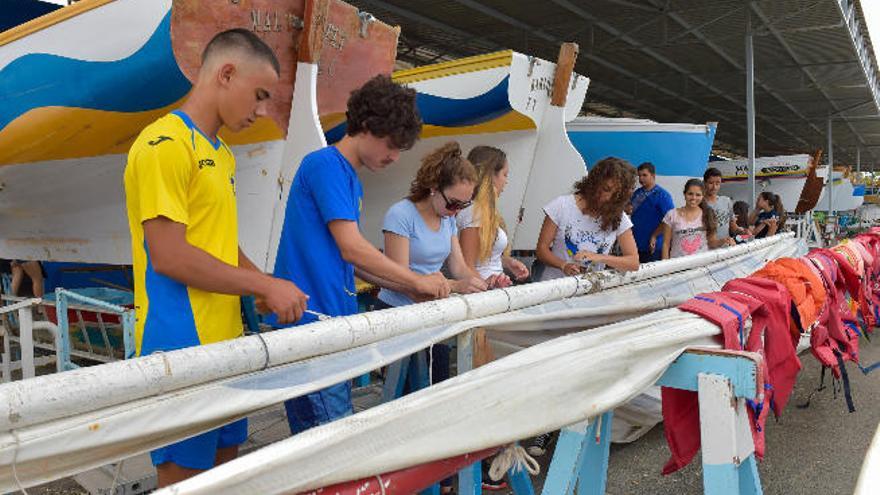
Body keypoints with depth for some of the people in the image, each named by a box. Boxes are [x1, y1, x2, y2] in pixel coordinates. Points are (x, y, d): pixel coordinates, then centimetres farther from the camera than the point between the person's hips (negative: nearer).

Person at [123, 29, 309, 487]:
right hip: (181, 347, -9)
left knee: (224, 457, 19)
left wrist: (267, 286, 5)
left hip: (224, 341, 9)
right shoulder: (165, 144, -14)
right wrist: (264, 286, -14)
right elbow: (169, 257, -19)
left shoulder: (221, 154, 13)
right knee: (183, 474, 5)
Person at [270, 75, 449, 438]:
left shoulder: (351, 179, 19)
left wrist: (408, 290, 11)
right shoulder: (327, 164, -9)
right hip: (310, 324, -9)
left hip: (332, 322, 9)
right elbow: (351, 248, -16)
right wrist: (417, 280, -7)